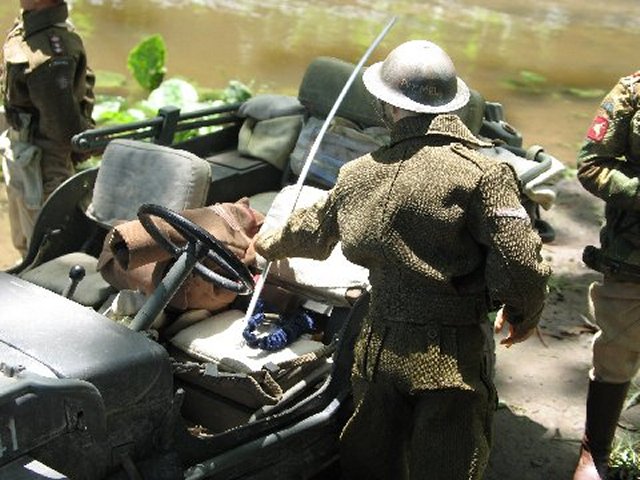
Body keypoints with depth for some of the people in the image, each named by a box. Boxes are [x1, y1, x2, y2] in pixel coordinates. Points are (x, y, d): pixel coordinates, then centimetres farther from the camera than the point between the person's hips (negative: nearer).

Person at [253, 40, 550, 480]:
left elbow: (314, 230, 20)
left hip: (378, 348, 5)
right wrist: (524, 314, 3)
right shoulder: (483, 172, -14)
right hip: (452, 359, -4)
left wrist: (272, 243, 42)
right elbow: (519, 263, -19)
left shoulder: (360, 173, 2)